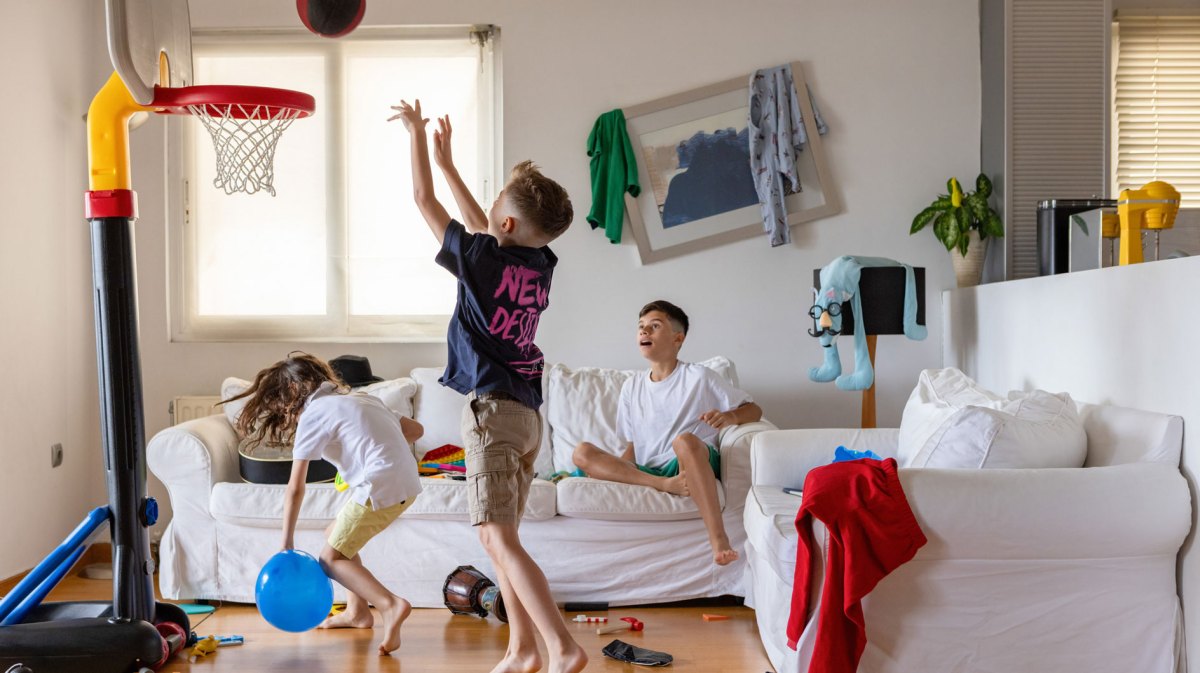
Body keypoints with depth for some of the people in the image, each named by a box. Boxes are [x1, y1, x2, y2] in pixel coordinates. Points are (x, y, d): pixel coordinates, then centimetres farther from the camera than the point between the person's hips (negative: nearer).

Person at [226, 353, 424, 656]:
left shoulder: (312, 415, -1)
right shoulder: (358, 398, 21)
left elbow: (295, 489, 0)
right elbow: (415, 430, 19)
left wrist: (287, 542, 7)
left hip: (381, 486, -9)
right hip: (407, 481, 9)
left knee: (330, 559, 3)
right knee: (336, 536, 23)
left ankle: (390, 605, -16)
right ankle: (357, 611, 27)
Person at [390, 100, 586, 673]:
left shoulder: (481, 257, -11)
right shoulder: (540, 264, 8)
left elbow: (424, 200, 1)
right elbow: (483, 228, 26)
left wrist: (416, 134, 15)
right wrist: (446, 161, 34)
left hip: (492, 408, -8)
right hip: (527, 413, 8)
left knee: (497, 537, -10)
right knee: (502, 538, 13)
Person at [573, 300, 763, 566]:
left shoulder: (699, 377, 5)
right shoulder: (632, 386, 17)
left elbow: (754, 410, 5)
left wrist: (730, 416, -18)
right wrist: (612, 470, -2)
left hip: (696, 465, -4)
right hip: (646, 472, 4)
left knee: (685, 440, -39)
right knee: (582, 452, -19)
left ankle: (718, 538, -45)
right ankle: (666, 485, -33)